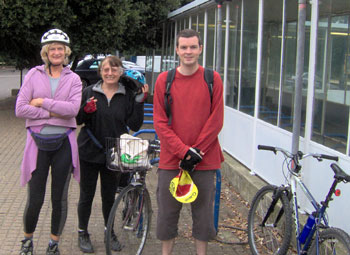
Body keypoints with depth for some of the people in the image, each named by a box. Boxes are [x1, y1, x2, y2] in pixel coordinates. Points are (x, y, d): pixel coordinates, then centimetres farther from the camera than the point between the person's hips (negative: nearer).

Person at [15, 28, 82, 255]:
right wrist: (53, 113, -12)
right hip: (39, 142, 0)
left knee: (60, 198, 9)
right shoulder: (34, 75, 1)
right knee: (35, 199, 3)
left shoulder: (73, 79, 3)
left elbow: (73, 108, -14)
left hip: (64, 143, 1)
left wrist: (42, 102, -13)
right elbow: (20, 109, -8)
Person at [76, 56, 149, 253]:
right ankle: (83, 233, 27)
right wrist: (85, 110, -20)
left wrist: (140, 102, -16)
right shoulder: (90, 92, -3)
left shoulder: (128, 95, -1)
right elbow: (77, 120, 1)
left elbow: (135, 126, -6)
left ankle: (109, 232, 33)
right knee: (87, 195, 9)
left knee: (109, 196, 14)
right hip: (89, 153, -1)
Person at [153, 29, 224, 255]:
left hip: (204, 160, 0)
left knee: (203, 213, 9)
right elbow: (160, 122, -2)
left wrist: (196, 152, -10)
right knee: (167, 213, 9)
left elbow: (216, 121, -3)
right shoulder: (164, 80, 1)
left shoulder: (213, 79, 0)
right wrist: (184, 151, -12)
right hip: (171, 159, 1)